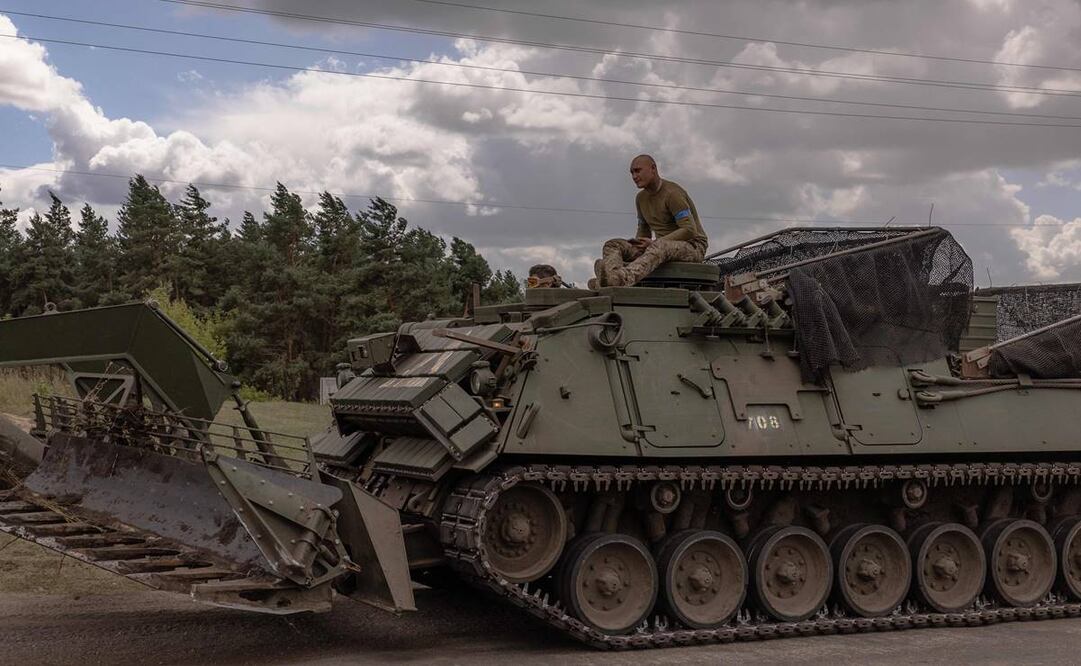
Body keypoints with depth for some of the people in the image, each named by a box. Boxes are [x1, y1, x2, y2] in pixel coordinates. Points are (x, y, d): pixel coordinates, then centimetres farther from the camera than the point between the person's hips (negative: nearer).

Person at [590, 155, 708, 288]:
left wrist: (655, 242, -26)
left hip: (692, 247, -7)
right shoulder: (641, 198, 12)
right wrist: (636, 243, -3)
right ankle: (611, 275, -48)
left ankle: (624, 278, -69)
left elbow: (690, 231, -21)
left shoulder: (672, 194, -13)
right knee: (613, 245, -12)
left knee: (658, 247, -42)